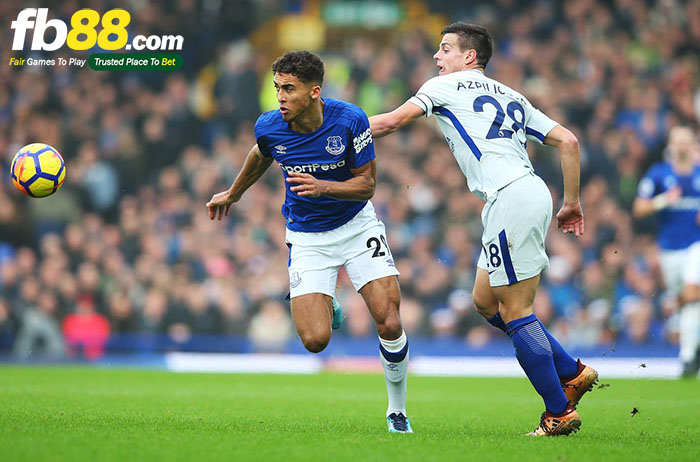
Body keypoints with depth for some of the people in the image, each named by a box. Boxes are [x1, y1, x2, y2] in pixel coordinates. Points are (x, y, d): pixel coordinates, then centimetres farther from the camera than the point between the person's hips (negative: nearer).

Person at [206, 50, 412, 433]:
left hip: (357, 225, -1)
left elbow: (367, 184, -13)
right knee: (315, 340, -15)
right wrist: (233, 194, 28)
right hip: (306, 237, 1)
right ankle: (326, 307, 25)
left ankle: (397, 412, 9)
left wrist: (323, 187, -31)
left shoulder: (350, 120, -21)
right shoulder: (269, 127, -14)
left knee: (389, 323, -15)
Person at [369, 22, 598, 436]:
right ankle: (573, 373, 15)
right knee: (485, 301, 16)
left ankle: (559, 413, -3)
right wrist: (572, 202, 24)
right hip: (532, 194, 8)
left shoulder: (447, 85, 7)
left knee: (515, 312, -4)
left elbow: (391, 122, 7)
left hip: (511, 198, -8)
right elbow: (568, 141, 19)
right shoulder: (511, 97, 25)